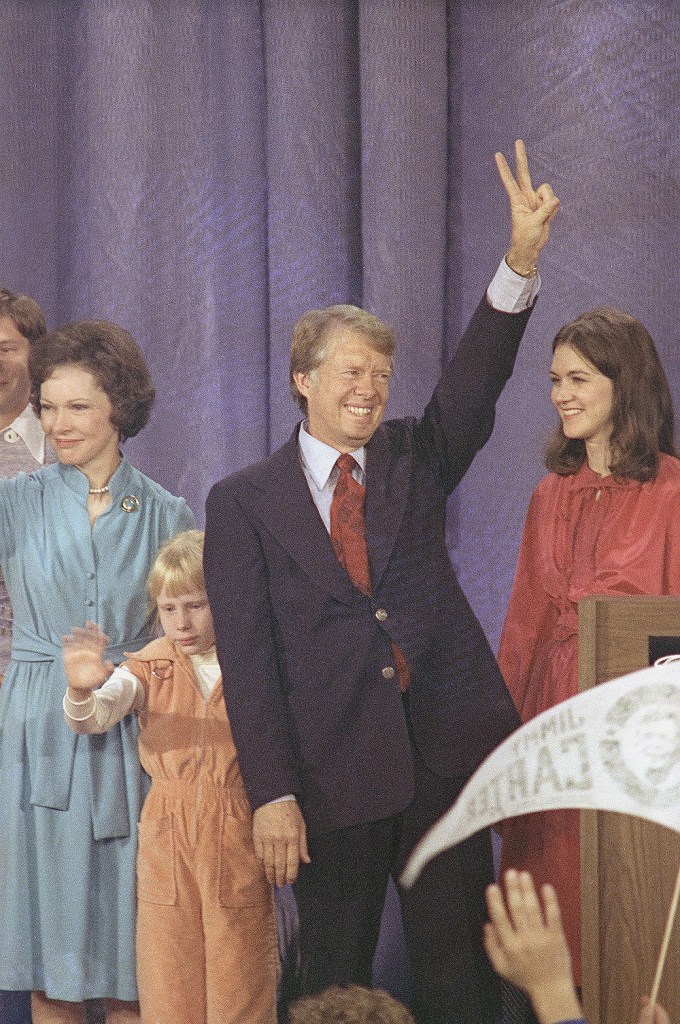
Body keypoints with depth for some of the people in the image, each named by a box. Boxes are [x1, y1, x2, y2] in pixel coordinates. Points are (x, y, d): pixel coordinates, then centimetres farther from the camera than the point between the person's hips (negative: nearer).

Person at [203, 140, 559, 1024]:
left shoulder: (416, 461, 10)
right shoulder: (244, 502, 2)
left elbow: (476, 381, -7)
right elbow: (245, 652, -3)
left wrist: (522, 259, -23)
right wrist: (272, 791, -11)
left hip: (445, 748, 2)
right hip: (331, 767, -2)